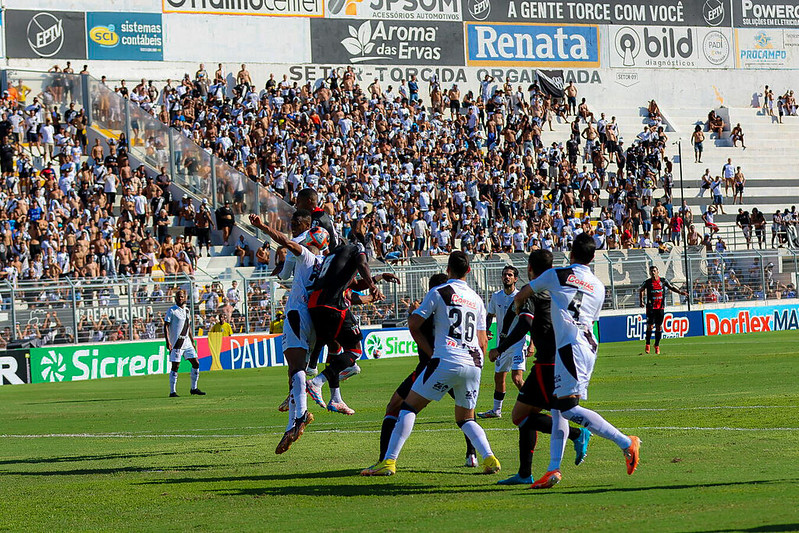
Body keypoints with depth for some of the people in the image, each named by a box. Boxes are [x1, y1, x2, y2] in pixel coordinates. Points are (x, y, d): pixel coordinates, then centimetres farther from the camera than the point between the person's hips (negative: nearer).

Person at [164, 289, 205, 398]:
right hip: (176, 344, -7)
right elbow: (166, 326, -10)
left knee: (196, 363, 4)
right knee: (175, 366, -7)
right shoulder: (172, 310, -6)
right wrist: (167, 341, -20)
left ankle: (194, 388, 15)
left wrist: (192, 341, 22)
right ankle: (172, 392, -1)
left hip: (187, 342, 7)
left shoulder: (187, 310, 15)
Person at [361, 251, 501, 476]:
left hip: (446, 362, -5)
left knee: (409, 407, 3)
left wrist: (432, 352, 9)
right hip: (473, 364, 5)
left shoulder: (439, 292, 1)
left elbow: (413, 324, 0)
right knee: (465, 418, 21)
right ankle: (489, 458, -1)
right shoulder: (477, 299, 16)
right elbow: (483, 342, 17)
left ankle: (389, 461, -5)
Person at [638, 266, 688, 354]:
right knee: (650, 326, -6)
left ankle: (657, 345, 15)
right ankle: (647, 344, 10)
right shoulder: (647, 282, -3)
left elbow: (671, 287, 16)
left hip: (661, 307, 2)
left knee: (659, 327, 3)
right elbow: (640, 290, 13)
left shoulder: (663, 281, 2)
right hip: (651, 307, -2)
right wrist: (641, 301, 5)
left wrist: (680, 292, 5)